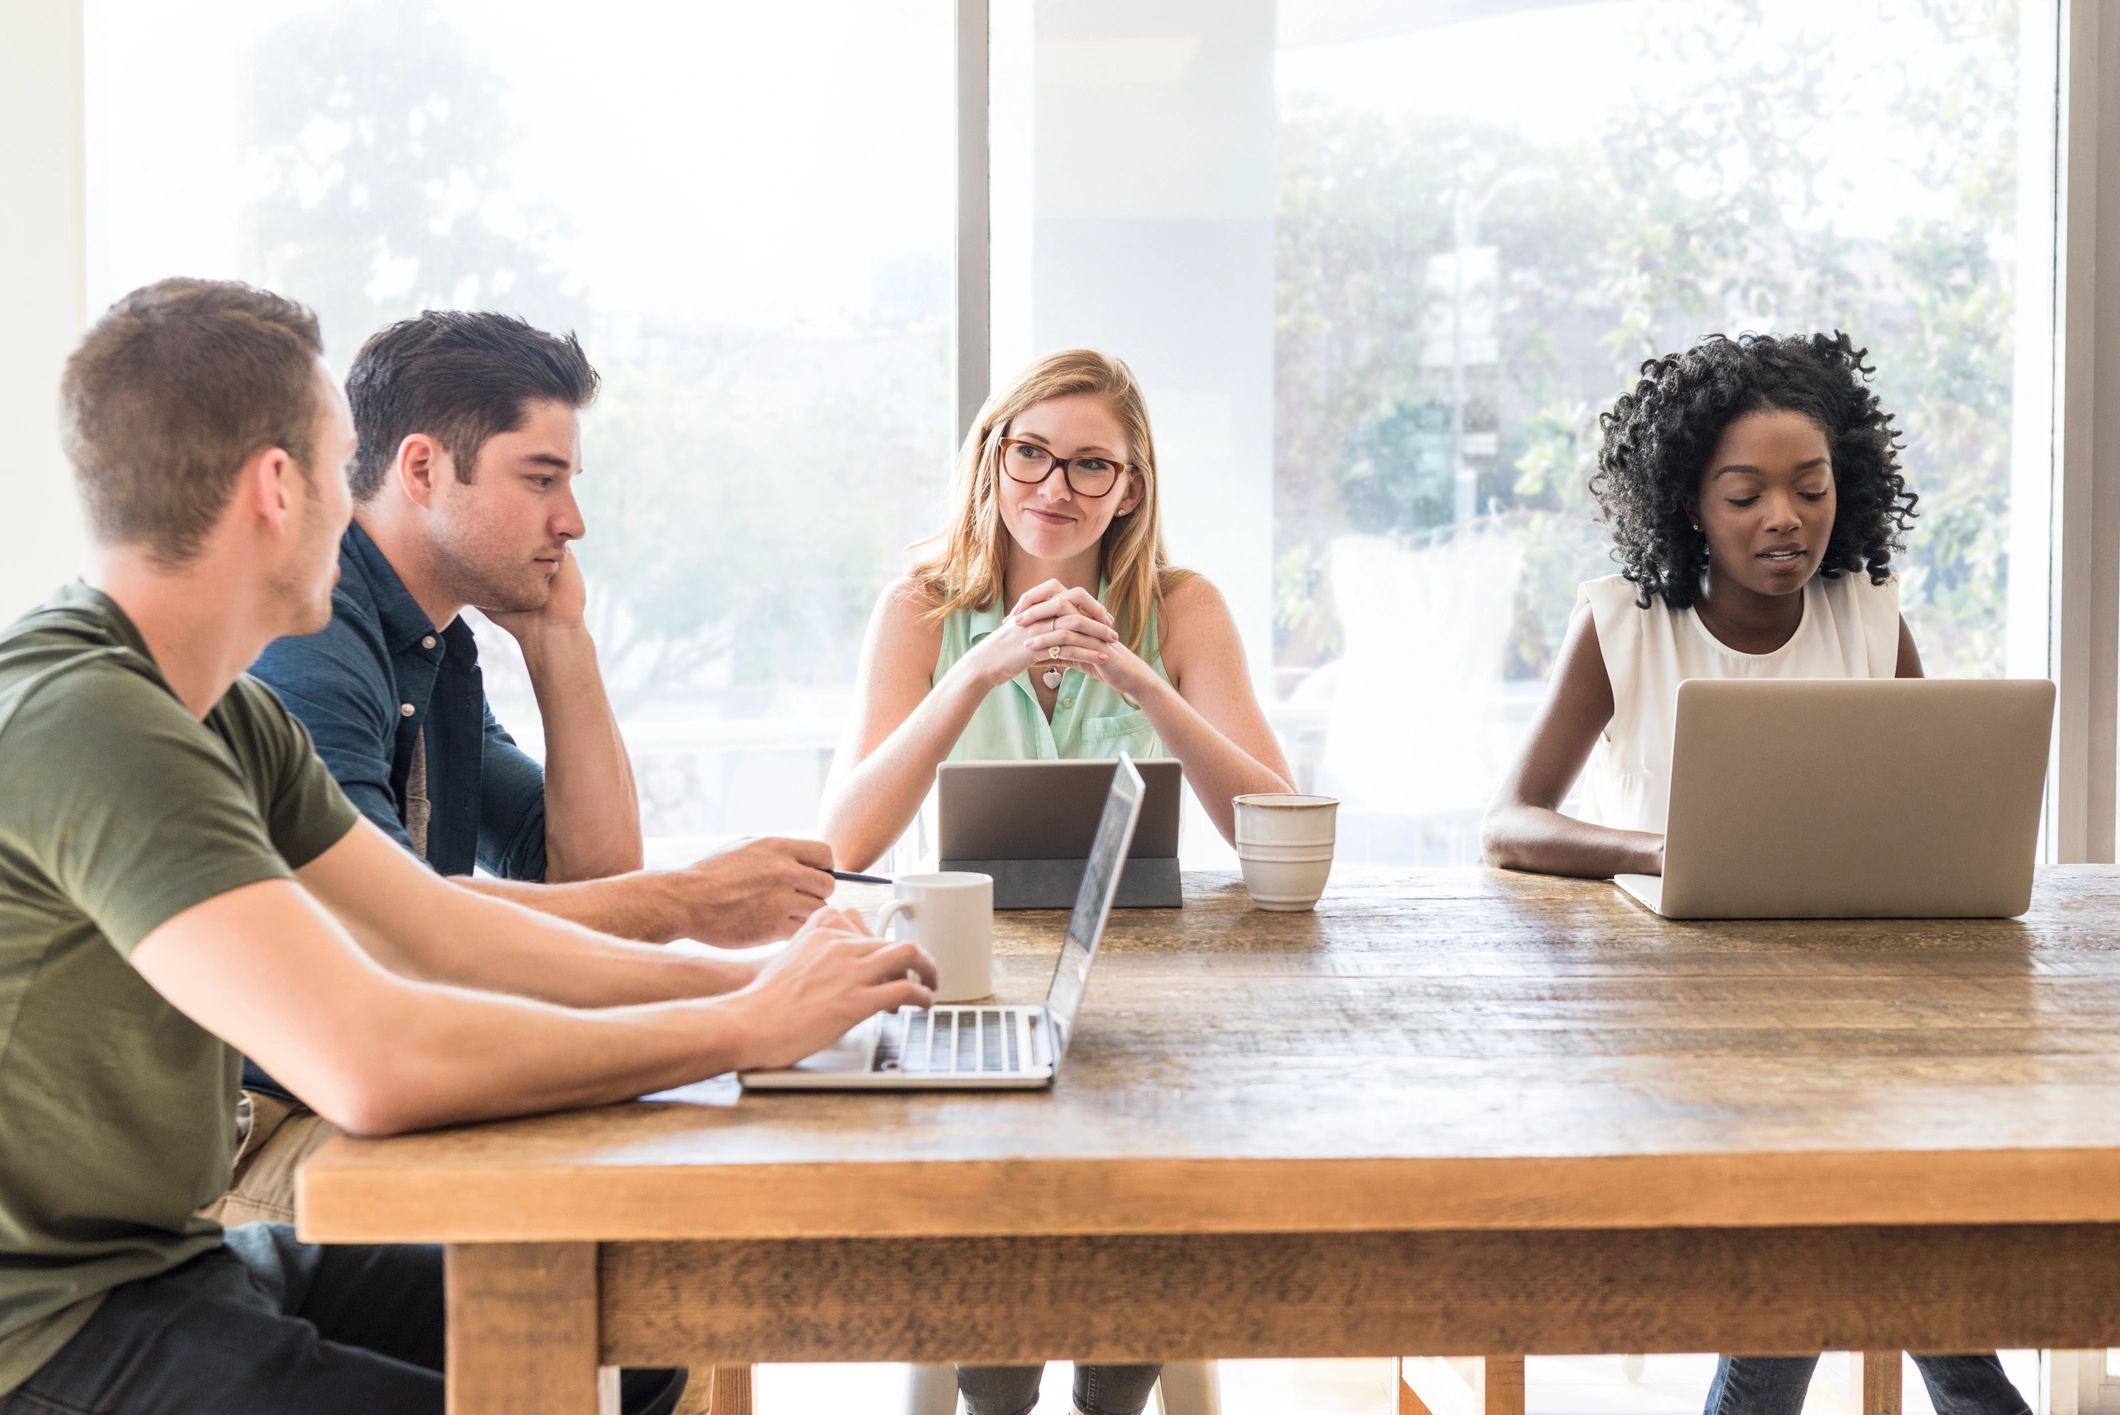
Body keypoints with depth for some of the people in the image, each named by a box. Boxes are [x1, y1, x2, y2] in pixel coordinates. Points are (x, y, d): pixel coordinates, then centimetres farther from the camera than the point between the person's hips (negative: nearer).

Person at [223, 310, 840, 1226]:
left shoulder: (434, 645, 14)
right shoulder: (304, 634, -17)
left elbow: (593, 872, 13)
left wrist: (558, 638, 6)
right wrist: (686, 904, -24)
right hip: (255, 1136, -9)